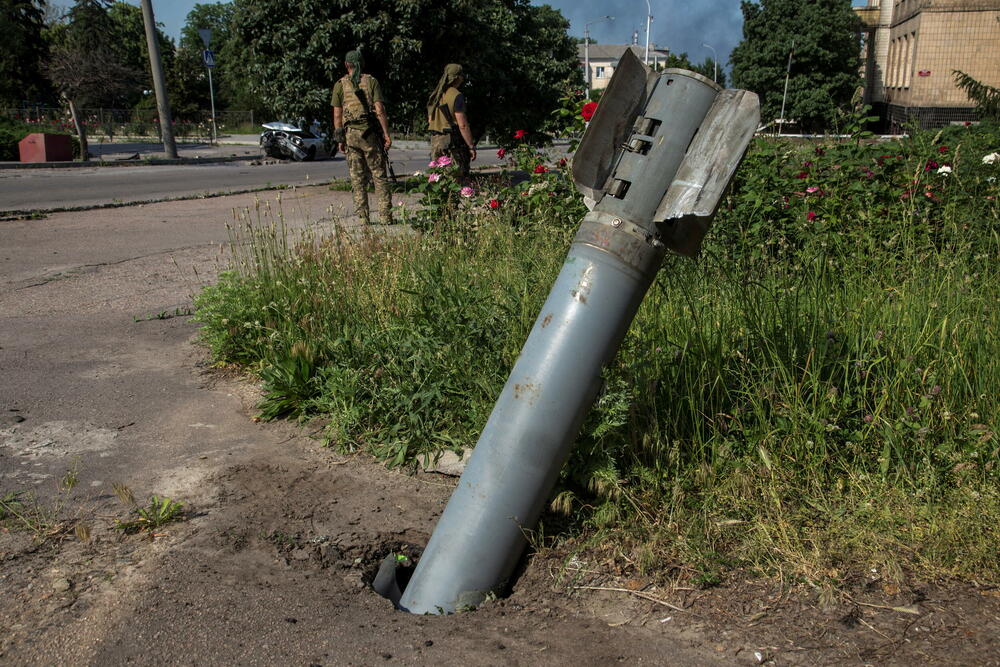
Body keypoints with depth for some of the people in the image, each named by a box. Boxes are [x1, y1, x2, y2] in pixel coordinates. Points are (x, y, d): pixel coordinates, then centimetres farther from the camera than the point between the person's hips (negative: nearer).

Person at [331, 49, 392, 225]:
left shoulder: (340, 84, 4)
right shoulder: (371, 81, 1)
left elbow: (337, 115, 2)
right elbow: (379, 110, -8)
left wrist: (339, 139, 7)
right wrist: (387, 134, -6)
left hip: (350, 133, 1)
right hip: (370, 132, -1)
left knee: (358, 178, 6)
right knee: (379, 175, 3)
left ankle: (363, 217, 4)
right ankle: (386, 215, -1)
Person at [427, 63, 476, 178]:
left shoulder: (434, 96, 12)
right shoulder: (456, 95, -12)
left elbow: (430, 120, 19)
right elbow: (462, 125, -17)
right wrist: (471, 146, -12)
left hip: (435, 141, 8)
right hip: (453, 142, -8)